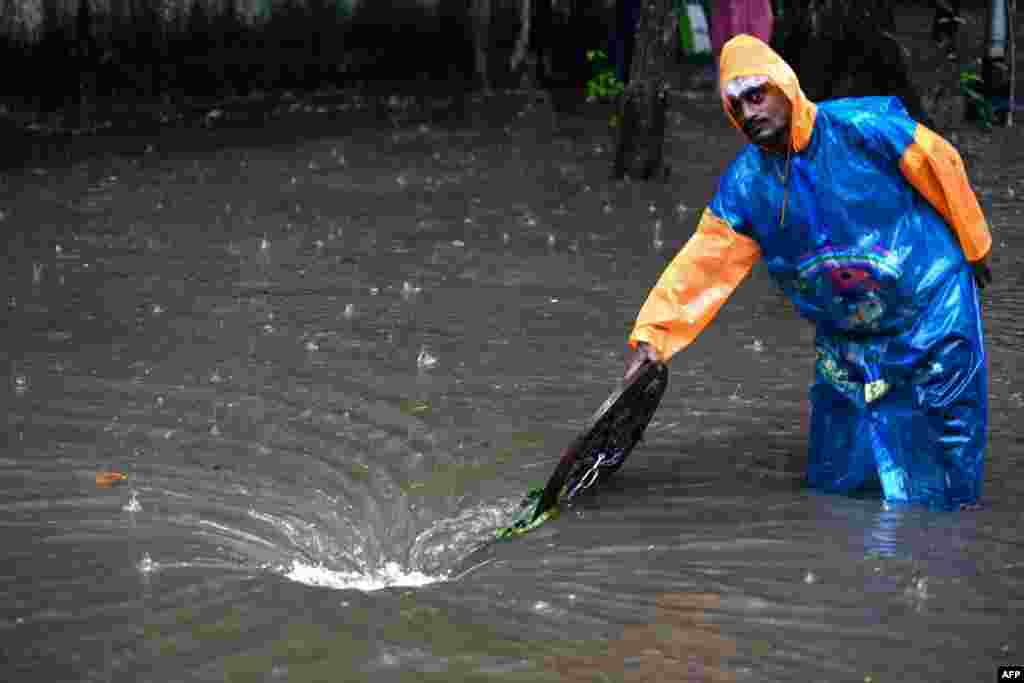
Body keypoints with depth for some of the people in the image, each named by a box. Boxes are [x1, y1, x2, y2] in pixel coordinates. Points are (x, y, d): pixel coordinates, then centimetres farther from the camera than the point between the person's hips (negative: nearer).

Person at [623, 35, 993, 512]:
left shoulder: (864, 127, -20)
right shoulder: (744, 186, -7)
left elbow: (942, 168, -8)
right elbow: (701, 265, -10)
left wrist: (972, 246, 4)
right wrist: (651, 335, -21)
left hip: (934, 310, -4)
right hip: (845, 342, 4)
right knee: (835, 480, 9)